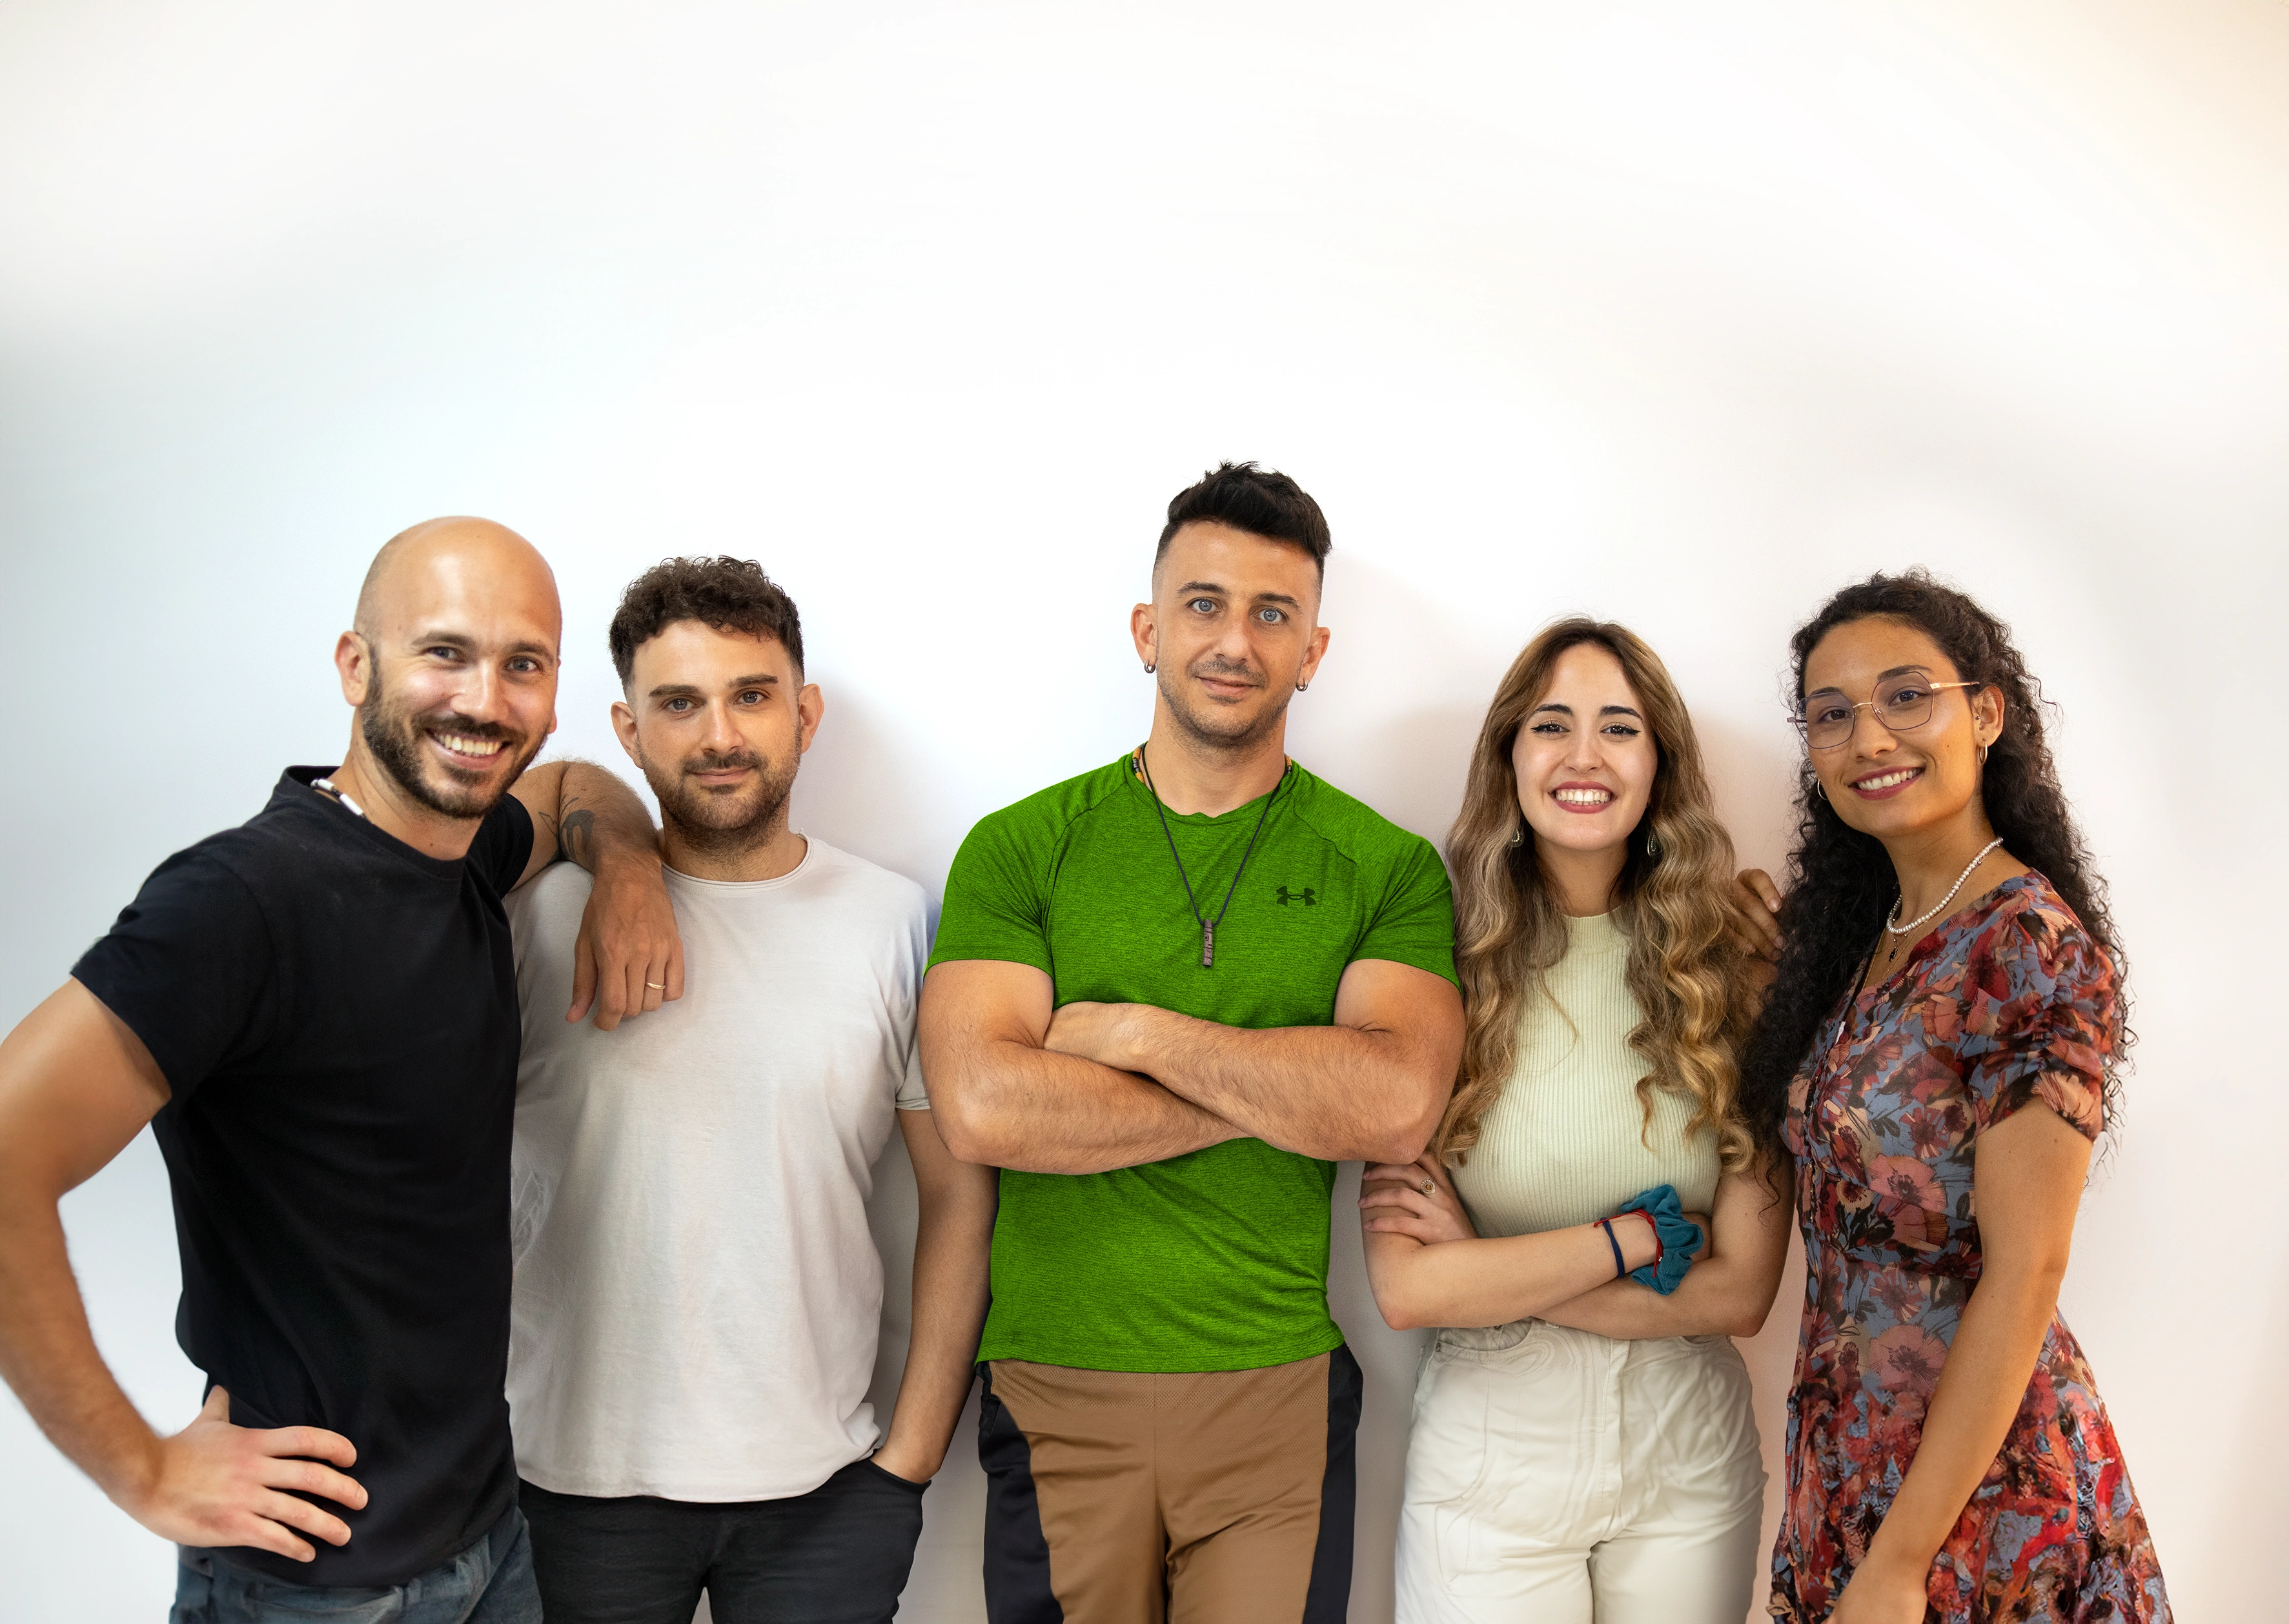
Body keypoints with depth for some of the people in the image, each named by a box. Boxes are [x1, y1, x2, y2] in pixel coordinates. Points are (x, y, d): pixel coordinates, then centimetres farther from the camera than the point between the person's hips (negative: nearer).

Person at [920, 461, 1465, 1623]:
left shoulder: (1390, 868, 0)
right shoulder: (1018, 849, -1)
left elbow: (1397, 1106, -16)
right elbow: (981, 1108, -15)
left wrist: (1134, 1032, -14)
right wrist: (1282, 1099, -13)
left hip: (1280, 1396, 0)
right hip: (1054, 1393, 0)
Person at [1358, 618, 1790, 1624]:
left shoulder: (1729, 976, -4)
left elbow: (1740, 1292, -9)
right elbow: (1406, 1288, -17)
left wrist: (1491, 1272, -15)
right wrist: (1639, 1235, -15)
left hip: (1690, 1462, 2)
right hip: (1490, 1460, -2)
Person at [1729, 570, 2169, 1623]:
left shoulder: (2032, 943, -18)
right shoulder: (1866, 936, 6)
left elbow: (2025, 1272, -20)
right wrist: (1802, 984, 5)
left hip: (1975, 1476, -7)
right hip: (1854, 1448, 7)